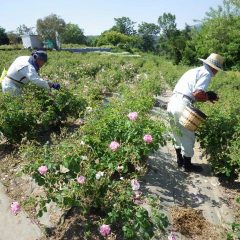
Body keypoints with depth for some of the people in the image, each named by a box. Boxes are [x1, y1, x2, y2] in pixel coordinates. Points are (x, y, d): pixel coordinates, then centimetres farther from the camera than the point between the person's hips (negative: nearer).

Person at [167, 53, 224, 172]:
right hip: (182, 106, -9)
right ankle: (187, 165, 22)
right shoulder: (206, 74, -4)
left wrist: (205, 95, 15)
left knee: (178, 135, 21)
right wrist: (209, 96, 1)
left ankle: (180, 160, 35)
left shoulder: (195, 70, 24)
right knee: (188, 137, 7)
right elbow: (197, 94, -17)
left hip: (173, 102, 9)